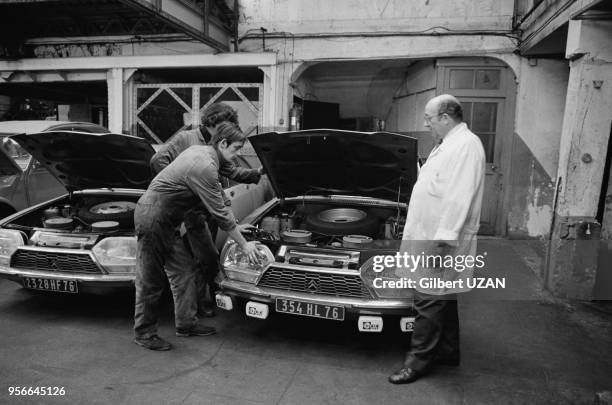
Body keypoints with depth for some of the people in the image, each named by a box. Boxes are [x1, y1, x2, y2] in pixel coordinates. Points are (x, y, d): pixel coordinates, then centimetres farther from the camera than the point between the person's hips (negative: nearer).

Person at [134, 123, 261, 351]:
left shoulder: (199, 151, 8)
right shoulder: (205, 167, -23)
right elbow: (220, 214, -19)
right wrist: (244, 245, -10)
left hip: (166, 220, 10)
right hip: (152, 218, -10)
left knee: (184, 271, 13)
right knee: (151, 280, 1)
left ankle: (186, 324, 24)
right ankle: (143, 334, 17)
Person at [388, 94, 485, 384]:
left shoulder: (466, 145, -15)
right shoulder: (448, 145, 18)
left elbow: (459, 198, -23)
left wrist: (443, 238, -26)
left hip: (441, 239, -10)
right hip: (433, 236, 10)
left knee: (430, 300, -2)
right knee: (442, 298, 18)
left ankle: (419, 360, 9)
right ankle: (448, 351, 31)